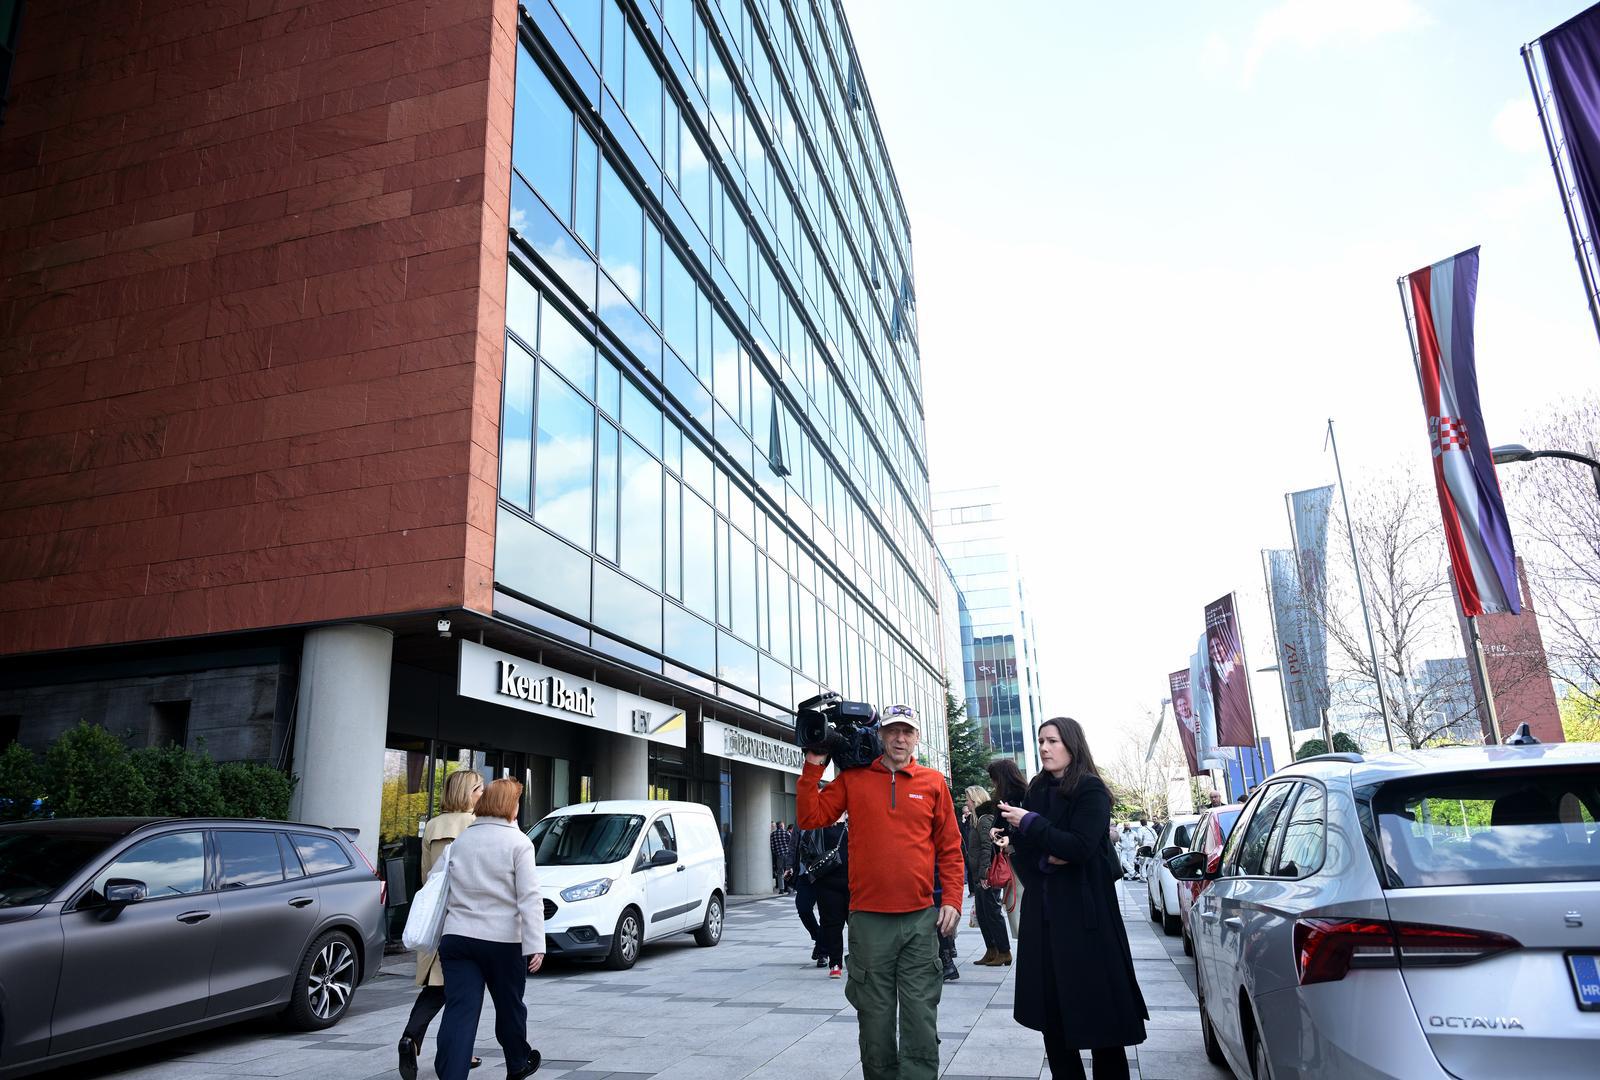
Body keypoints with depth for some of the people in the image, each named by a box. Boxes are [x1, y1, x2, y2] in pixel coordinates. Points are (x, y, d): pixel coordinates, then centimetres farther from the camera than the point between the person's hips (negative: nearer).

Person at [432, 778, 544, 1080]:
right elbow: (529, 898, -13)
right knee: (509, 1006, 17)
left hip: (457, 936, 3)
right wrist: (536, 945, -15)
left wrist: (441, 935, 27)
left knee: (459, 1012, 0)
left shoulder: (461, 840, 8)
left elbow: (446, 891, 16)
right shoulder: (518, 842, -8)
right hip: (502, 940, -3)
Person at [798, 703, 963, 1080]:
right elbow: (811, 817, 1)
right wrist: (813, 767, -3)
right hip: (869, 918, 0)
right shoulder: (853, 779, 5)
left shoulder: (933, 782, 5)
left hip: (920, 920, 0)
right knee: (875, 1018, 9)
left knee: (921, 1018, 2)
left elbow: (950, 847, 7)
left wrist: (952, 899, 0)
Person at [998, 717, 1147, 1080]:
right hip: (1043, 914, 5)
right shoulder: (1036, 792, 12)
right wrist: (1045, 860, -11)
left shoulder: (1091, 790, -5)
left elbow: (1080, 847, -18)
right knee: (1050, 1009, 5)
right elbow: (1018, 853, 9)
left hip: (1084, 913, -5)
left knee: (1096, 1007, 0)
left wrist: (1030, 823, -14)